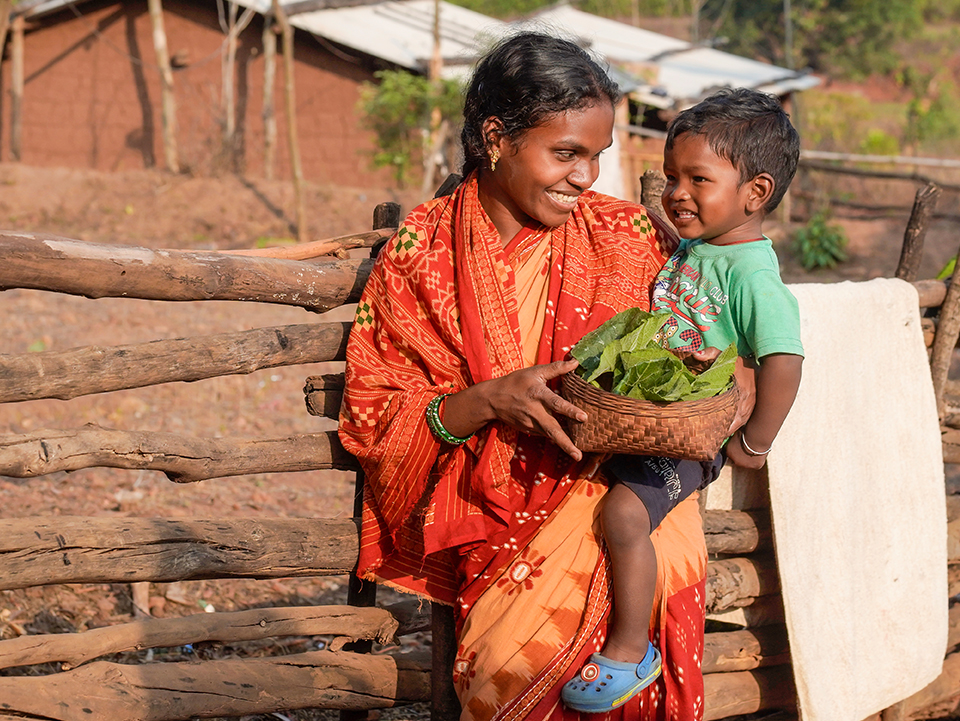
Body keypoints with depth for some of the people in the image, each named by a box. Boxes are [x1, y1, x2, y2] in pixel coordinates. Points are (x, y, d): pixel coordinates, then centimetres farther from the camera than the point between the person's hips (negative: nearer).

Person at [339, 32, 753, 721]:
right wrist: (488, 401, -18)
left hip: (613, 486, 2)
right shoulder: (420, 254, 0)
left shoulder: (630, 238, 3)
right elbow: (371, 418, -2)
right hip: (484, 503, -1)